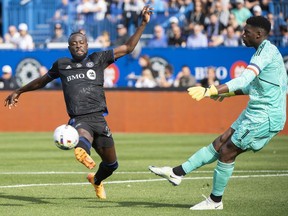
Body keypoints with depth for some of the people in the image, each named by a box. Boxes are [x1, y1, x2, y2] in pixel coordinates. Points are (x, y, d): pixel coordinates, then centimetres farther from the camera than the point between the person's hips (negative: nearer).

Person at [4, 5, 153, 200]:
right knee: (84, 136, -40)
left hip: (99, 118, 2)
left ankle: (96, 181, 45)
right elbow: (42, 81, 34)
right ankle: (82, 151, -76)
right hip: (78, 119, -2)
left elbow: (128, 48, 13)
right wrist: (19, 92, 44)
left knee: (111, 163, 13)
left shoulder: (98, 59, 13)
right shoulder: (61, 65, 16)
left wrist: (143, 24, 6)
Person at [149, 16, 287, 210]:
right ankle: (177, 173, 15)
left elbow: (245, 79, -33)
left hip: (264, 117, -9)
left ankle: (215, 201, 11)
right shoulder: (266, 51, 13)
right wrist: (230, 92, 21)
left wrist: (211, 91, -40)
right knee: (219, 144, 11)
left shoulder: (266, 52, -19)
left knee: (226, 152, -2)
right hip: (256, 113, 9)